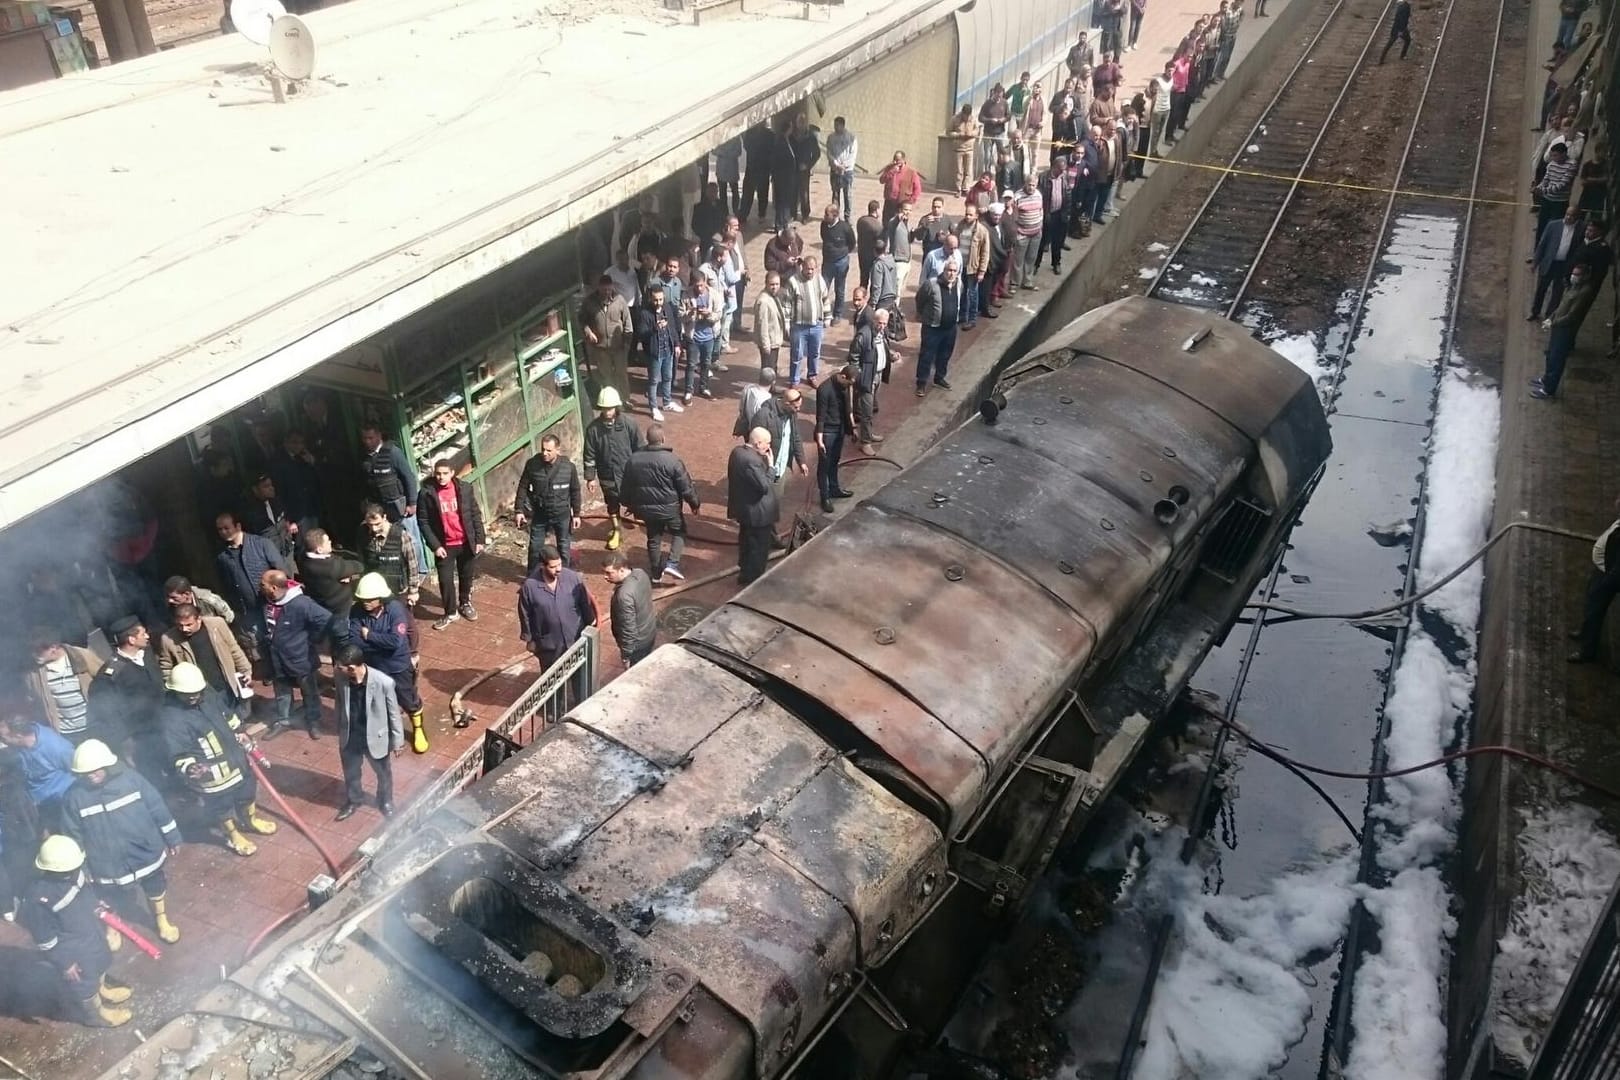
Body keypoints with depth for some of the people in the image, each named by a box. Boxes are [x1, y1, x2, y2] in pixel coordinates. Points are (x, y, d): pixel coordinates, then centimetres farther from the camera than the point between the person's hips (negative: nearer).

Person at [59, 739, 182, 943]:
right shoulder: (74, 796, -17)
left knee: (156, 888, 22)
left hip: (146, 852, 0)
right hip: (106, 863, 0)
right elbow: (73, 836, -6)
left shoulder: (130, 778, -17)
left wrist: (171, 837, 0)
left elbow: (157, 808, -7)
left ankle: (162, 922, 48)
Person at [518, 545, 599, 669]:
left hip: (575, 638, 1)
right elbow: (525, 615, -7)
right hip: (548, 643, -1)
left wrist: (590, 627, 6)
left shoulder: (573, 577, -16)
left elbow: (585, 604, -2)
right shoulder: (529, 585, -20)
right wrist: (529, 639, 0)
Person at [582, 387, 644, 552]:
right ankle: (615, 531, 38)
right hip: (607, 475, 2)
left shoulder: (627, 423, -15)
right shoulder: (593, 428, -13)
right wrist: (590, 477, -4)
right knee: (612, 505, 18)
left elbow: (639, 448, -6)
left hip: (628, 472, -2)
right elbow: (589, 455, -5)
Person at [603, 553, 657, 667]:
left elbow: (628, 628, -30)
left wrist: (626, 656, -19)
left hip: (637, 643, -8)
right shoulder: (640, 573, -11)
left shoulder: (624, 595, -37)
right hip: (650, 631, 8)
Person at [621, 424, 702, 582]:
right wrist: (694, 503, 4)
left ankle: (656, 573, 27)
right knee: (679, 532, 18)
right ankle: (673, 563, 1)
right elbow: (686, 487, -12)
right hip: (669, 507, -4)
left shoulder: (634, 459, -5)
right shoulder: (672, 461, -20)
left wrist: (630, 504, 22)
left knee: (653, 538, 19)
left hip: (645, 507, 4)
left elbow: (627, 486, 6)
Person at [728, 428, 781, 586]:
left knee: (746, 541, 27)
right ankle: (752, 577, 21)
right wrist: (770, 466, -20)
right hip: (757, 512, -10)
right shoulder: (752, 461, -31)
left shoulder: (737, 451, -1)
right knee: (759, 547, 8)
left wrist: (764, 462, 1)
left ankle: (745, 570, 43)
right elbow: (764, 487, -28)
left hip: (742, 507, 10)